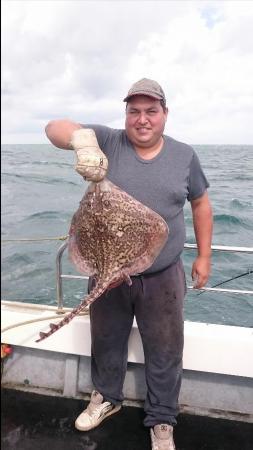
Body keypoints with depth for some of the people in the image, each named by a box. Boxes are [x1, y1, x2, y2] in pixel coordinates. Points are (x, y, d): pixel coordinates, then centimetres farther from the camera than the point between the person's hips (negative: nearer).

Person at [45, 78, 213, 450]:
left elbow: (201, 203, 10)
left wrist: (204, 257, 8)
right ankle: (107, 397, 50)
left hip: (163, 278, 0)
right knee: (106, 343, 21)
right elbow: (55, 129, -18)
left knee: (165, 353, 13)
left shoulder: (184, 155, 0)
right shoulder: (108, 142, -6)